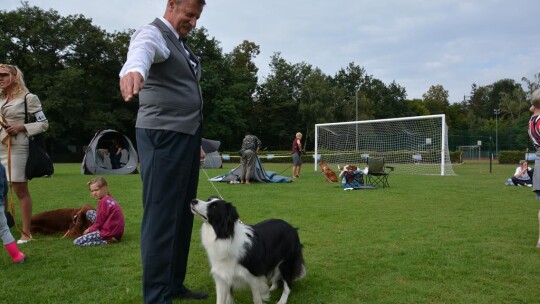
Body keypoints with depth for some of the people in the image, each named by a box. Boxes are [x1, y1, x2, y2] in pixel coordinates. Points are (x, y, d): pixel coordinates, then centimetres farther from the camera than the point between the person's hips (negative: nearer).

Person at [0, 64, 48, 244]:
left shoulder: (28, 98, -1)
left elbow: (44, 124, -4)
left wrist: (21, 128, -14)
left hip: (16, 149, -6)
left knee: (20, 190, -2)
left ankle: (26, 233, 5)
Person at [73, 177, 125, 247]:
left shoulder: (103, 202, -16)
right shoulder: (110, 199, 11)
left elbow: (99, 223, -10)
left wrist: (89, 229, 7)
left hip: (109, 232, -10)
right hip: (117, 230, 10)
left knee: (76, 242, -7)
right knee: (89, 213, 19)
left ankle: (106, 241, -12)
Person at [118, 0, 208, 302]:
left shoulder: (181, 44, 20)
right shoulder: (153, 34, -8)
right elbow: (142, 51, -34)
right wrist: (133, 70, -58)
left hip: (186, 137, 9)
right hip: (163, 137, -9)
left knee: (183, 216, 13)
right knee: (162, 217, -6)